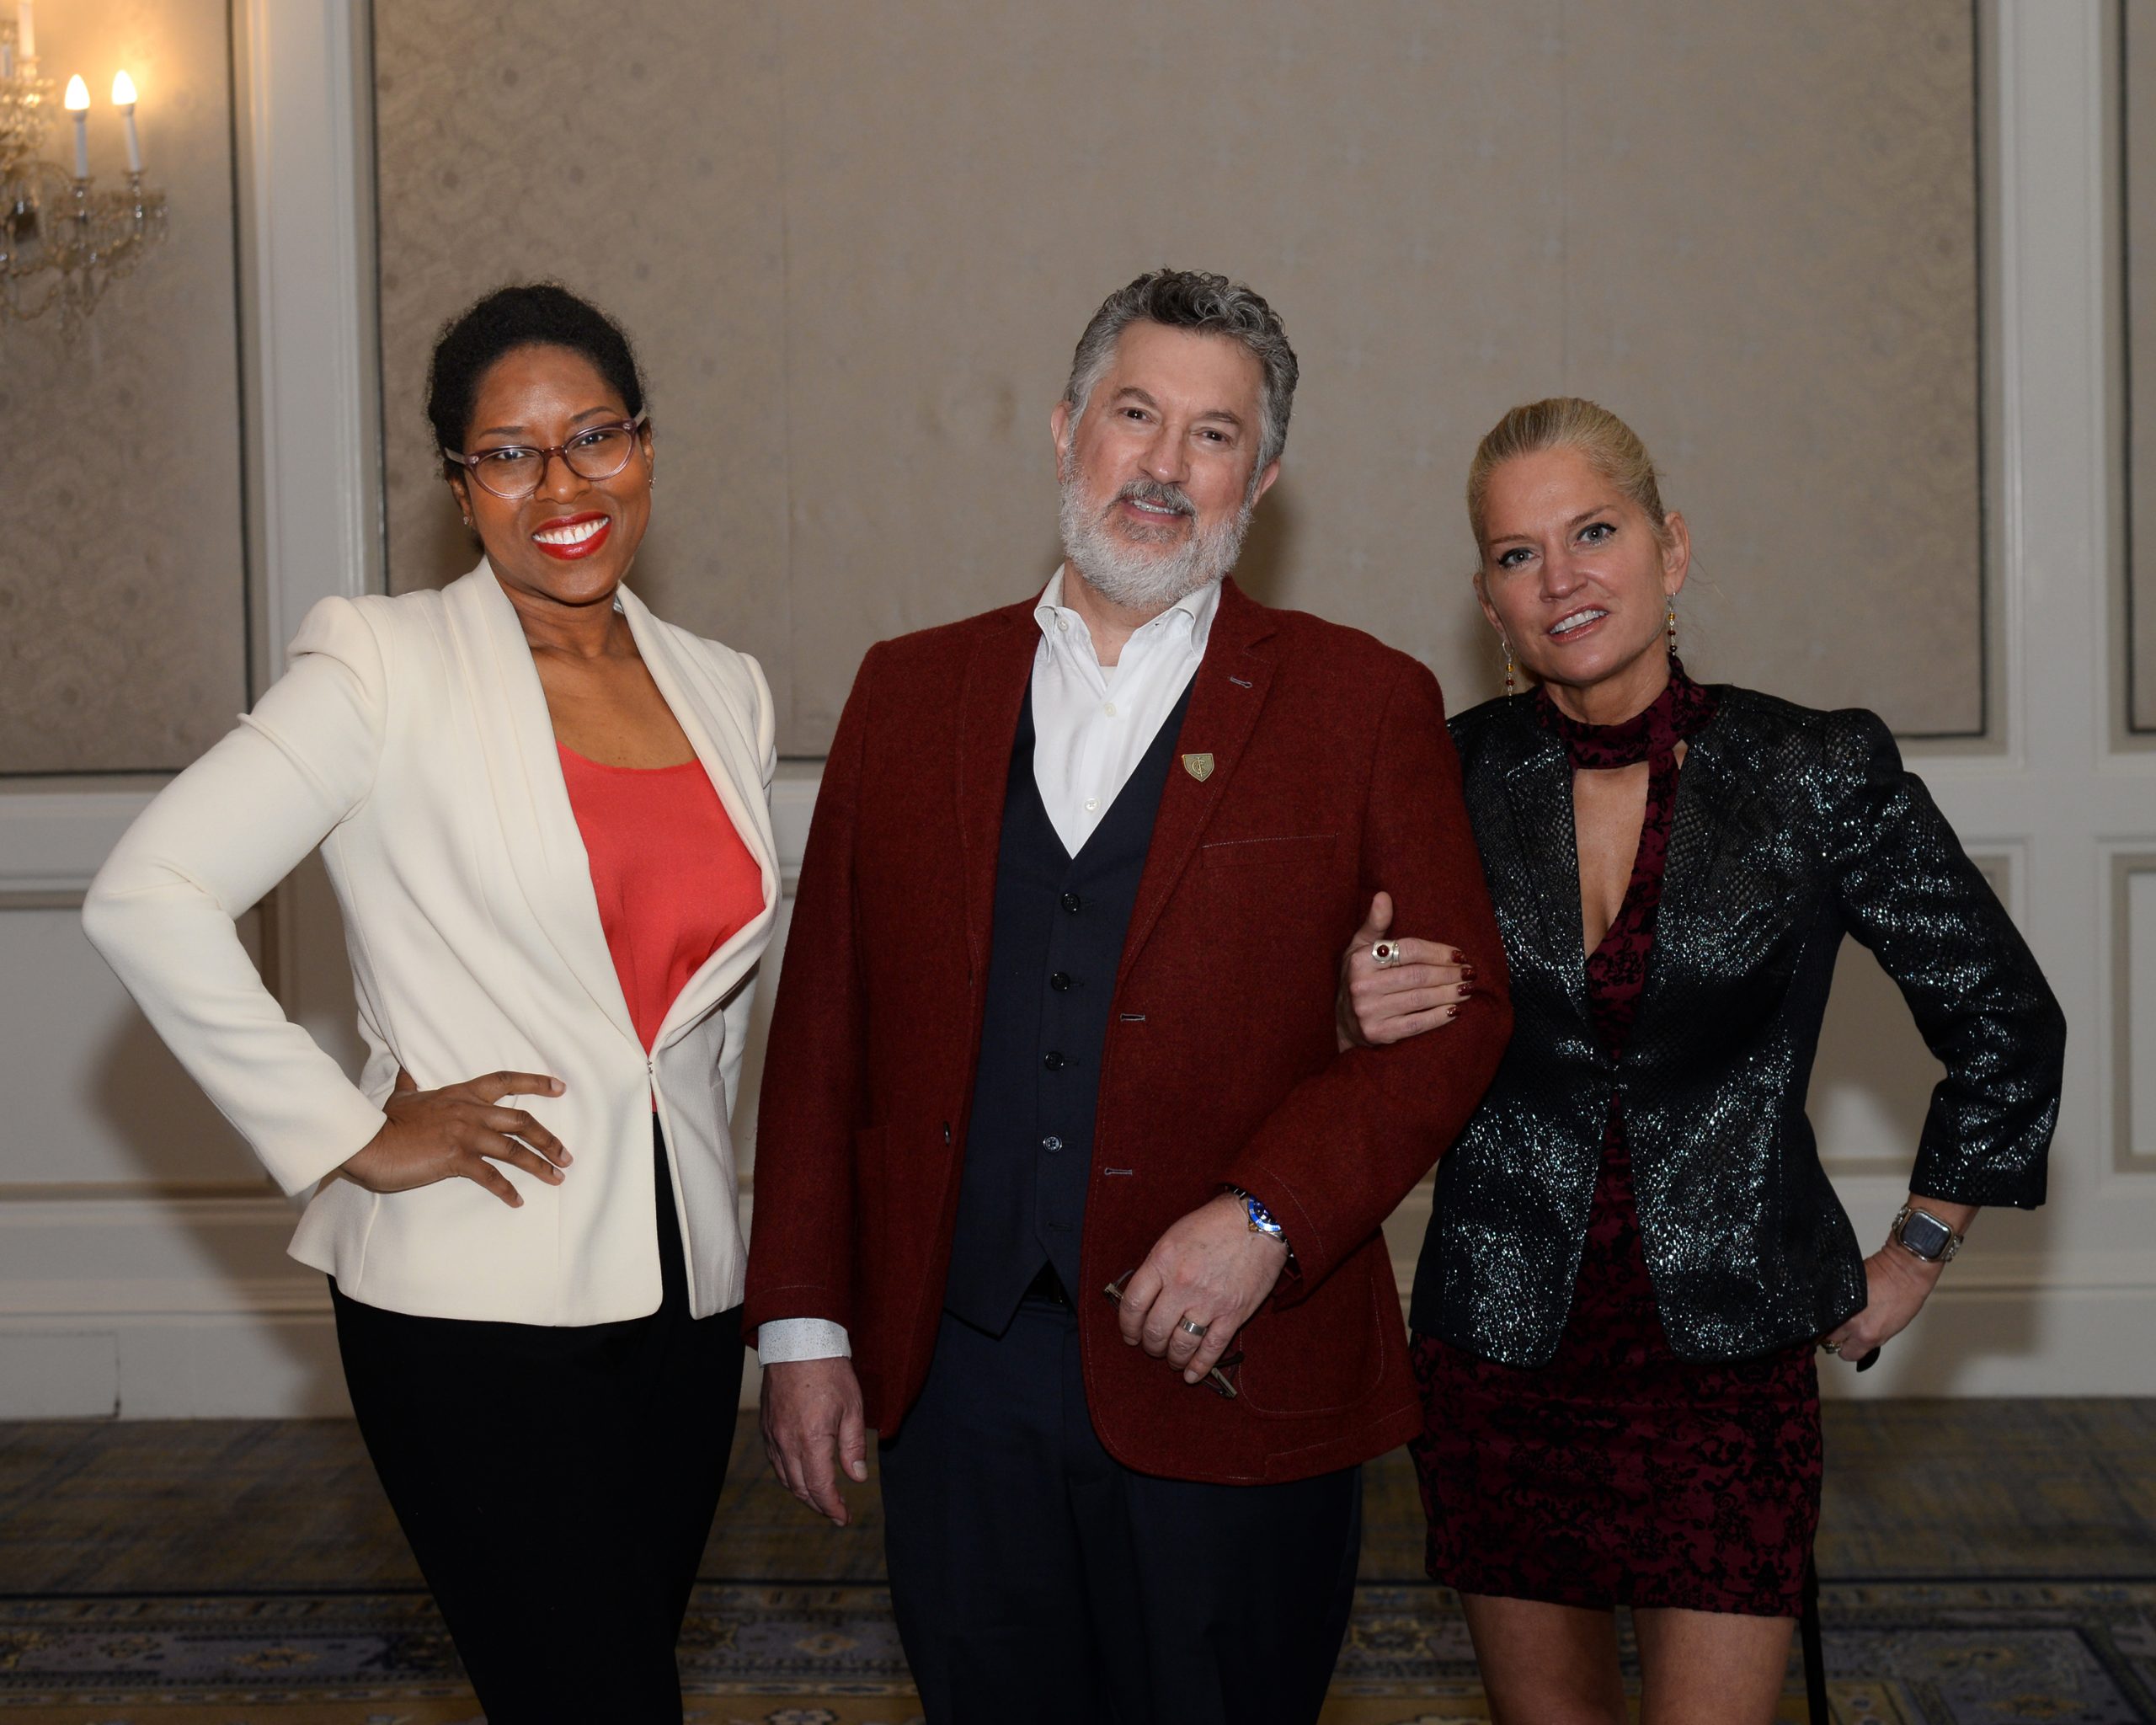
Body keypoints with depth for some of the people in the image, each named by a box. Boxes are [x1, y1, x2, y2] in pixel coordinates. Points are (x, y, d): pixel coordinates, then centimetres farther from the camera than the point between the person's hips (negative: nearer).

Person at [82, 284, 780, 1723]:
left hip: (680, 1291, 6)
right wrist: (349, 1141, -13)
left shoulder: (727, 692, 10)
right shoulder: (387, 666, -7)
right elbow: (149, 900, -14)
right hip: (471, 1296, -5)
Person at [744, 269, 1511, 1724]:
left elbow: (1461, 1014, -1)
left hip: (1228, 1383, -2)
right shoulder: (911, 692, 9)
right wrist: (803, 1321, 4)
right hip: (956, 1375, 2)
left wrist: (1268, 1217, -14)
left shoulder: (1364, 707, 2)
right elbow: (825, 1023, 8)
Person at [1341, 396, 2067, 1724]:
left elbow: (2007, 1021, 6)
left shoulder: (1821, 773, -6)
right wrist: (1366, 1014, -14)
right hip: (1501, 1353, 2)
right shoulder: (1454, 778, -2)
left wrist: (1917, 1257, 7)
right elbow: (1400, 1067, 9)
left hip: (1726, 1356, -2)